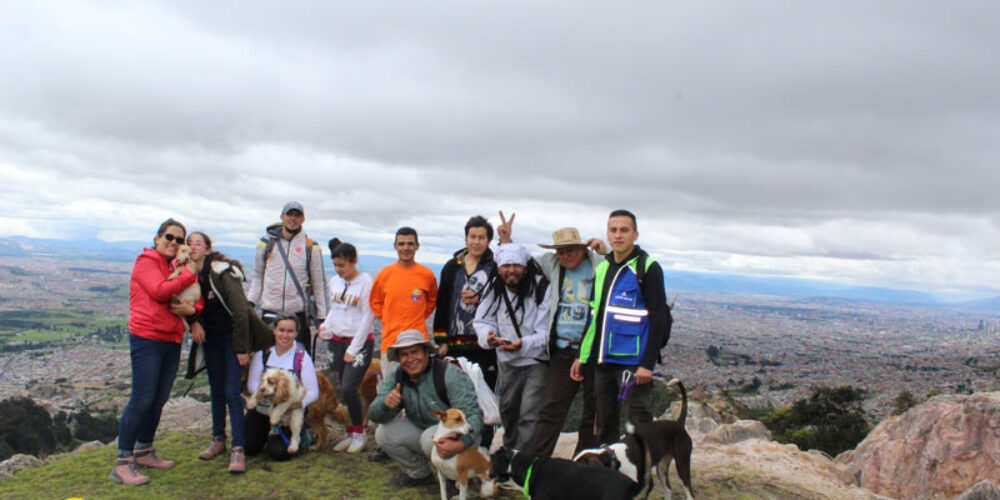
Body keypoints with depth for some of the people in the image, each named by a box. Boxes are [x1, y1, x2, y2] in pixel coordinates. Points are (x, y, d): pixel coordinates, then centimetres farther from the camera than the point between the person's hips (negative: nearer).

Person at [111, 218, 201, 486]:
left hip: (172, 340, 7)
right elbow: (159, 291, -20)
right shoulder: (146, 261, -4)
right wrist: (188, 275, -11)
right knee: (142, 400, -9)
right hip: (146, 338, -7)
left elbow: (198, 299, 15)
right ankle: (122, 463, -2)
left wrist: (192, 309, -8)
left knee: (159, 400, 13)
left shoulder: (180, 267, 17)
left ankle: (144, 452, 27)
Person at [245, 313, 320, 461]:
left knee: (279, 452, -17)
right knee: (249, 448, -6)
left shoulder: (302, 357, -11)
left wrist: (299, 403, -31)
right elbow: (252, 384, -4)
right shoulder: (262, 353, -3)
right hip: (261, 410, 3)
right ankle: (266, 432, 26)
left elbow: (313, 392, -11)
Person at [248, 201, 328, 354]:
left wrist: (322, 318, 2)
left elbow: (319, 284, 5)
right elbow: (257, 277, 14)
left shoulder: (311, 247, 2)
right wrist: (249, 304, 2)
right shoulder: (266, 242, 7)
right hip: (270, 311, 2)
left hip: (299, 313, -2)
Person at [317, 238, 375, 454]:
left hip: (360, 342, -6)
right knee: (342, 390, 6)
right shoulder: (334, 281, 8)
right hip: (337, 342, 6)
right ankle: (350, 433, 18)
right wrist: (326, 326, -2)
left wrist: (354, 348, -11)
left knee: (349, 388, -15)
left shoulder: (365, 281, -11)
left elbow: (368, 316, -11)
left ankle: (359, 433, 4)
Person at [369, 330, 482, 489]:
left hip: (457, 435, -6)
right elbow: (374, 415, -11)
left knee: (430, 438, -35)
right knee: (383, 433, -13)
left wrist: (460, 444, -48)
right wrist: (386, 404, -36)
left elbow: (472, 414, -30)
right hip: (421, 430, 6)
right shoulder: (395, 376, -6)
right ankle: (420, 474, 9)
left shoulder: (450, 374, -24)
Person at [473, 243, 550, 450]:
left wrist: (522, 345, -36)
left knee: (529, 415, -14)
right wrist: (488, 335, -22)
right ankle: (510, 451, 44)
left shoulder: (542, 288, -19)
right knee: (507, 410, 21)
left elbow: (546, 333, -19)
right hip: (507, 361, 6)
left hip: (537, 361, -6)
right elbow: (482, 320, 2)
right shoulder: (494, 290, -2)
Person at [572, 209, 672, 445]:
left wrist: (648, 363, -16)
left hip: (634, 362, -6)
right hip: (603, 359, 6)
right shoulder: (602, 268, 13)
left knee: (639, 425, -3)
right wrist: (582, 355, 14)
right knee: (605, 423, 14)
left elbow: (658, 318, -10)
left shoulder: (648, 268, -6)